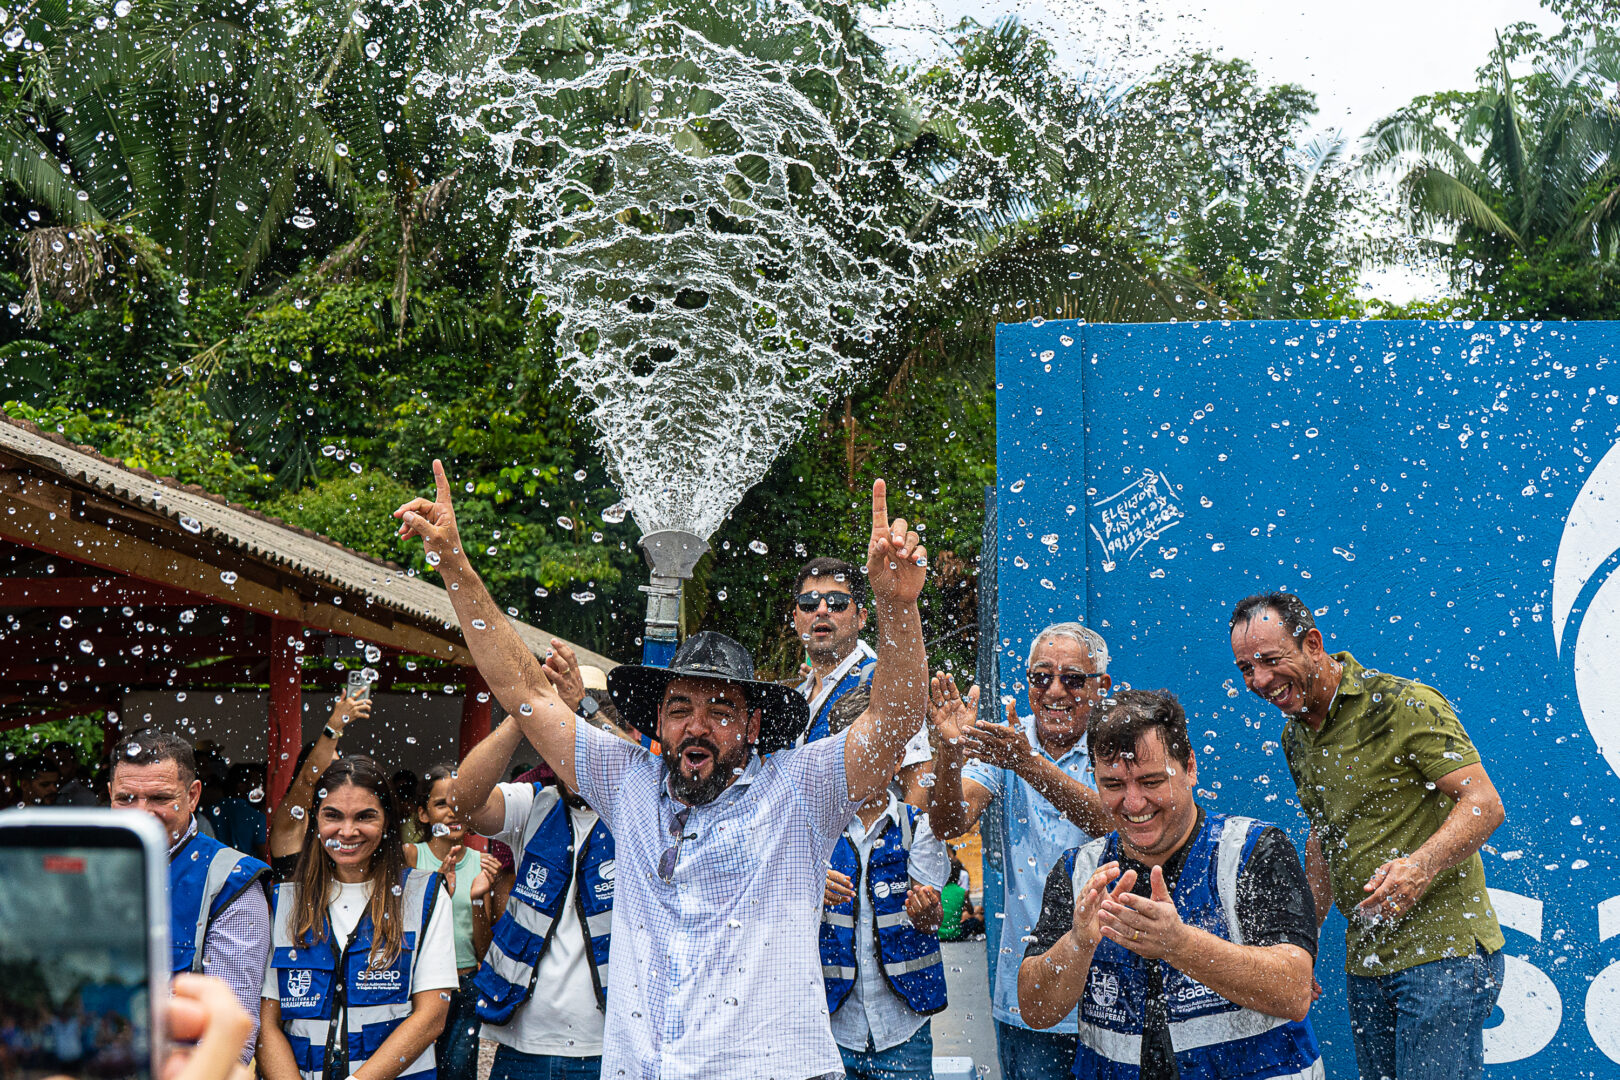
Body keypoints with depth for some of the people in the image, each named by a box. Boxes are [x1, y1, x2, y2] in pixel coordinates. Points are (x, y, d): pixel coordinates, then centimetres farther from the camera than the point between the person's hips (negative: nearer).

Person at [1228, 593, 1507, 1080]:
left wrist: (1421, 865, -32)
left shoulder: (1404, 705, -12)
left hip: (1443, 950, -7)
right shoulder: (1295, 737, 13)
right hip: (1364, 962, 7)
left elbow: (1485, 804, -16)